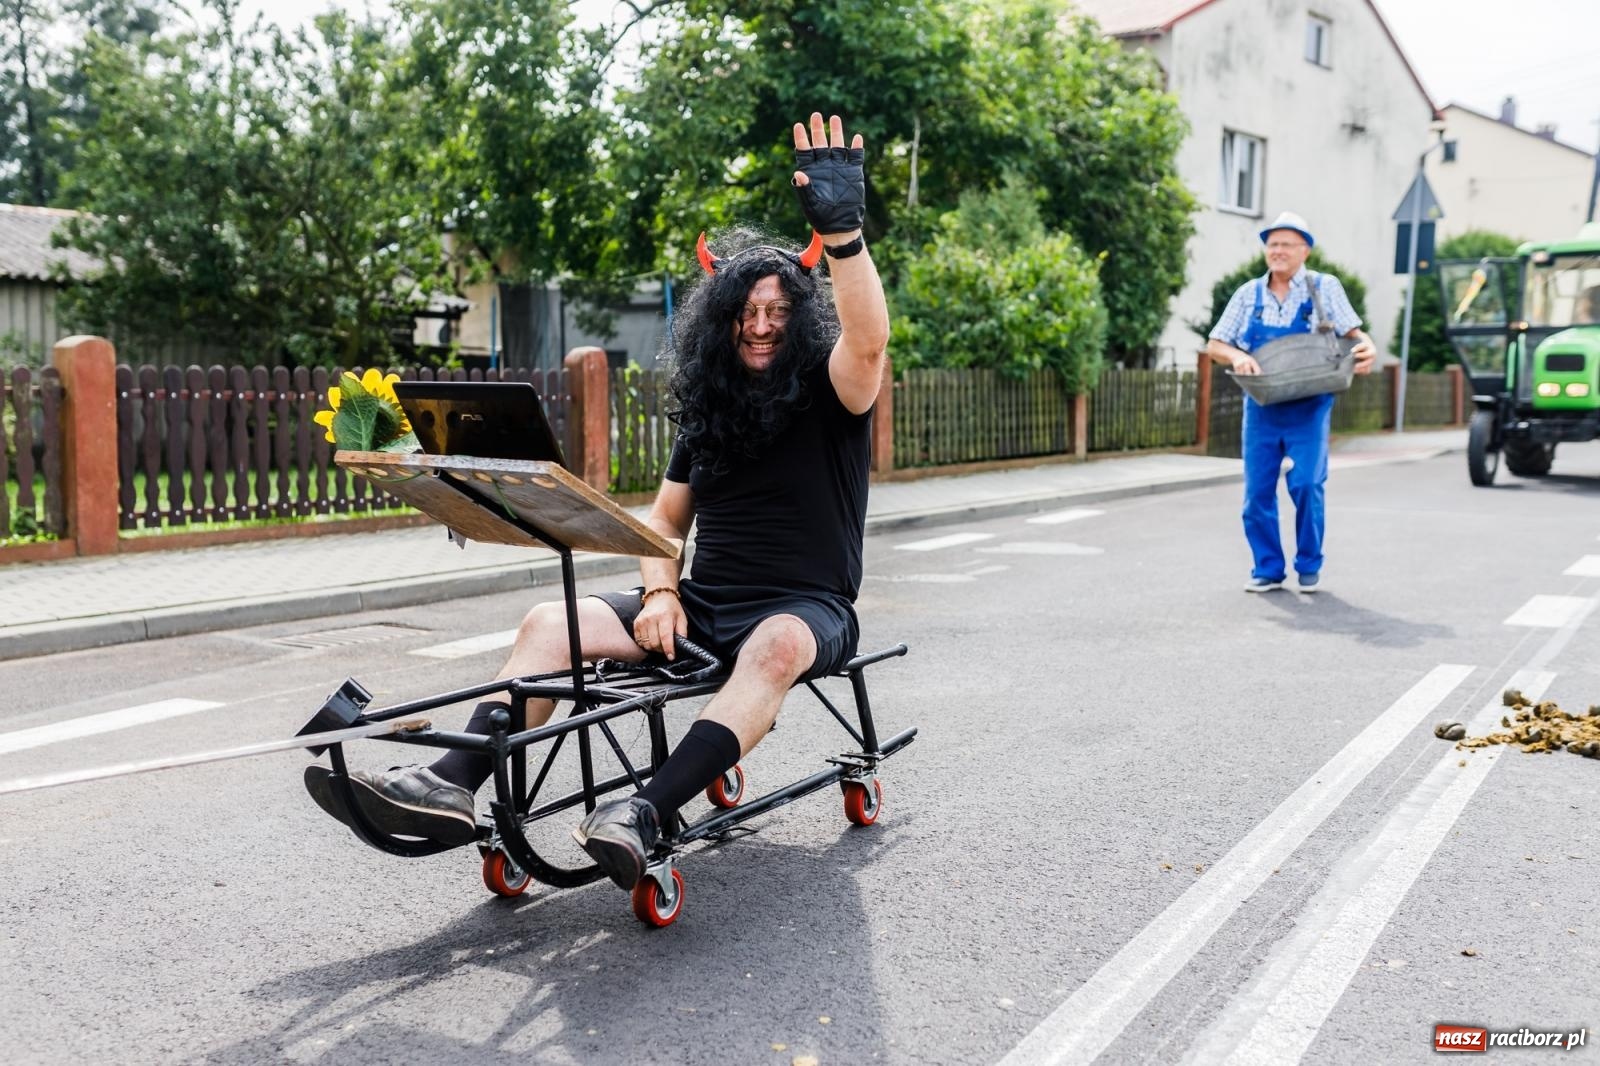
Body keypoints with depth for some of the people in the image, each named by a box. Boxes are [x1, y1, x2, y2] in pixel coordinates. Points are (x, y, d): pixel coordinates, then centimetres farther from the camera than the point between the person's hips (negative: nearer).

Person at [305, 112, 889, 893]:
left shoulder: (830, 396, -3)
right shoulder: (708, 411, 13)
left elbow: (869, 338, -26)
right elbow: (664, 517, 16)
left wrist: (843, 231, -39)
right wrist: (659, 594, -4)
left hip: (807, 608, -5)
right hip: (705, 603, 5)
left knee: (776, 646, -42)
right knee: (550, 623, -14)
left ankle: (645, 816, -51)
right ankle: (453, 786, -26)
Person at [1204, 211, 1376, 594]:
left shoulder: (1324, 287, 1)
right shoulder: (1248, 294, 7)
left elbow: (1352, 332, -4)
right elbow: (1214, 345, 6)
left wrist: (1366, 349, -28)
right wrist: (1237, 356, -16)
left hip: (1308, 409, -3)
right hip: (1261, 409, 3)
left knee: (1306, 485, -10)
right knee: (1257, 492, 2)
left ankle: (1309, 567, 9)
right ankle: (1268, 569, 16)